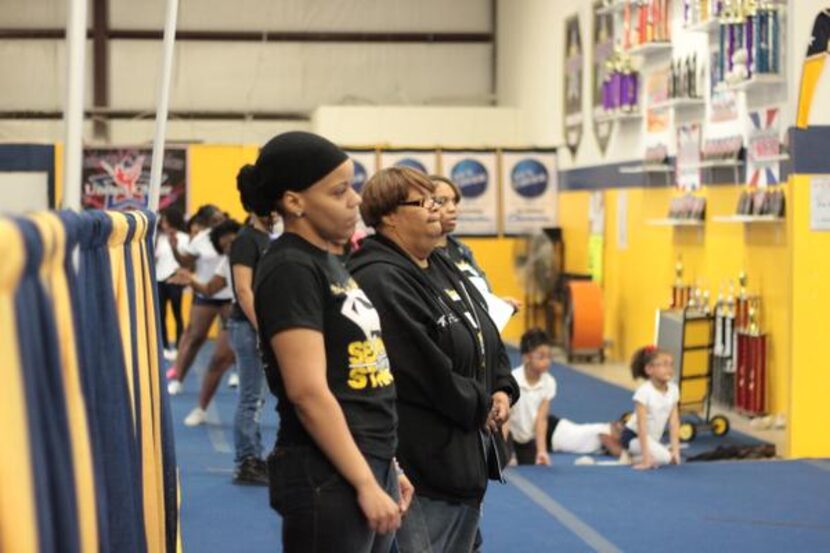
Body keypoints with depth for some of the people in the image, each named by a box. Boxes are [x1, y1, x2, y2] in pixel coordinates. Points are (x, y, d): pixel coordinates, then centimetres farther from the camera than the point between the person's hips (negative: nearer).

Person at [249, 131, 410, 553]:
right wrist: (365, 482, -19)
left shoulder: (328, 262, 14)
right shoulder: (289, 269, -14)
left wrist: (386, 467, 17)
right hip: (328, 478, -9)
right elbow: (308, 391, -20)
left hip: (369, 465, 9)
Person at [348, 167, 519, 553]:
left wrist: (503, 390, 2)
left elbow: (488, 337, 20)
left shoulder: (443, 269, 14)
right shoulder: (381, 282, -18)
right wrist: (480, 407, -12)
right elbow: (426, 370, -23)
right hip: (424, 460, -10)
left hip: (469, 455, 10)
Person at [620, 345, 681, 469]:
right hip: (633, 436, -8)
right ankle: (629, 457, -6)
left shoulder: (673, 390, -6)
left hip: (652, 439, 8)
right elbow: (642, 425, -25)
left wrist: (675, 450, -11)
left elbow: (674, 422, -4)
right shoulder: (644, 391, -23)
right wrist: (646, 456, -28)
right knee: (664, 457, -26)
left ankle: (632, 455, 8)